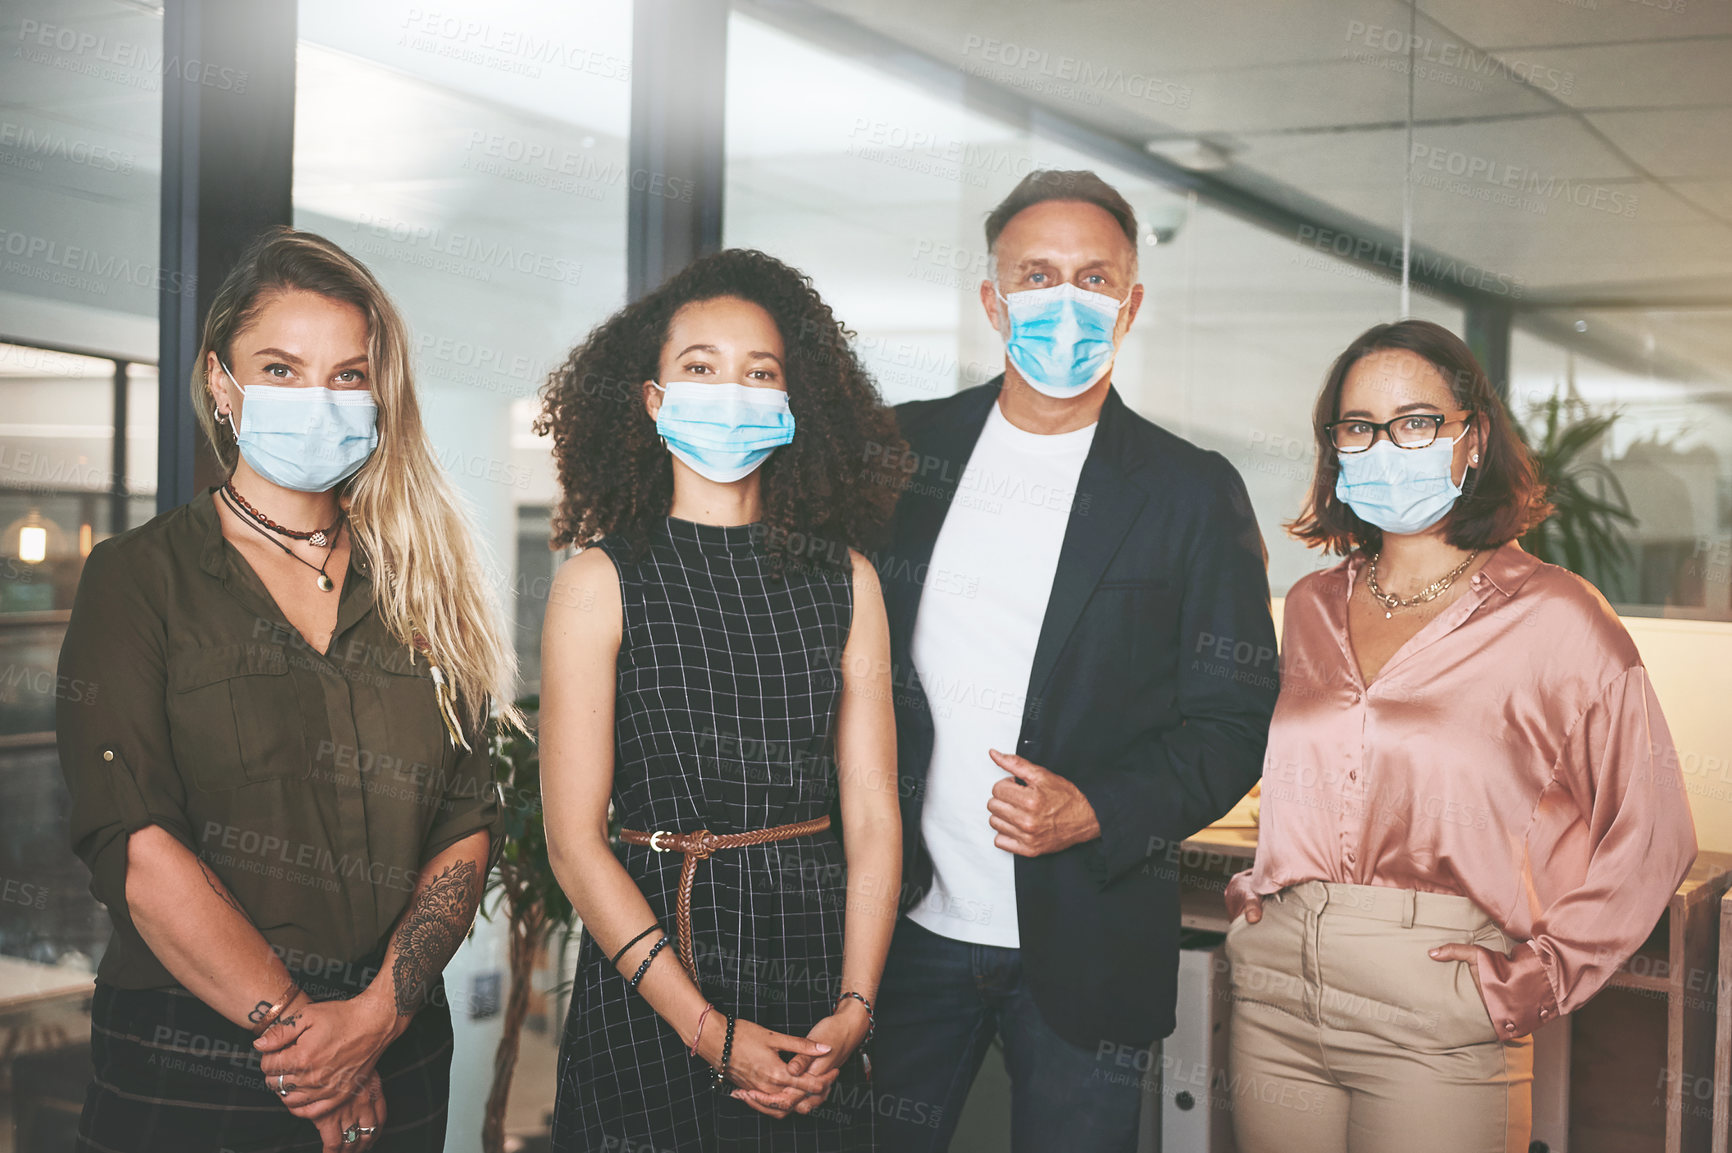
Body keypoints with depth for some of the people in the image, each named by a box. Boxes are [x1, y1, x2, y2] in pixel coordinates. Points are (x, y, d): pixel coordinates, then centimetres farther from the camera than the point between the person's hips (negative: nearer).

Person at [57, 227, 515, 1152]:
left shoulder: (421, 586, 7)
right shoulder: (138, 577, -3)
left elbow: (470, 825, 0)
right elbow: (133, 842, -13)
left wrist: (378, 1013, -14)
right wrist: (293, 1023, -16)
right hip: (184, 1067, -3)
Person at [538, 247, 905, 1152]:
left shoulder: (844, 577, 4)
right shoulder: (600, 583, -4)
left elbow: (871, 813, 2)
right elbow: (574, 840, -8)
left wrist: (855, 1006, -10)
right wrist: (707, 1027, -13)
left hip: (815, 957, 3)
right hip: (648, 982, -2)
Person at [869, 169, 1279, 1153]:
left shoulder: (1194, 492, -1)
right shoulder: (904, 448, 5)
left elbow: (1237, 721, -2)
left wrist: (1095, 813, -17)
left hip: (1087, 949, -1)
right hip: (909, 924, 2)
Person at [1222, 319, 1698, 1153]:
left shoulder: (1556, 620, -5)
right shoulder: (1311, 608, 10)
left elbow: (1650, 835, -4)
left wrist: (1540, 977, -8)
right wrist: (1255, 886, 10)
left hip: (1437, 1028, -4)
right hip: (1274, 1000, 4)